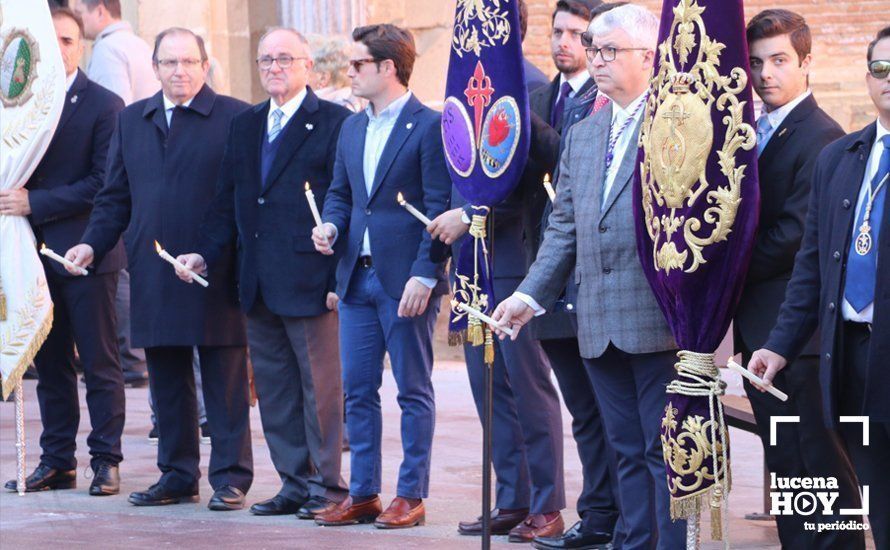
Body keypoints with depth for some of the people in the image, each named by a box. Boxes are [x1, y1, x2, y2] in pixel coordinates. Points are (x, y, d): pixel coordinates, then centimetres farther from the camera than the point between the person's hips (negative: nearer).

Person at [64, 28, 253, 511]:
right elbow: (116, 196, 16)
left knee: (224, 380, 1)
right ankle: (177, 475, 17)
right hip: (154, 279, 5)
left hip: (215, 276, -5)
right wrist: (93, 243, 2)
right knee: (167, 381, 9)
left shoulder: (234, 118, -2)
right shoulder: (131, 121, 14)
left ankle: (230, 477, 6)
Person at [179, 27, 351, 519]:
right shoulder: (245, 126, 16)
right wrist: (205, 253, 3)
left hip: (310, 283, -7)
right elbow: (227, 201, 18)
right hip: (259, 287, 7)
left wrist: (340, 278, -13)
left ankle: (325, 486, 5)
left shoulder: (334, 123, -5)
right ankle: (295, 483, 17)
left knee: (320, 384, -1)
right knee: (274, 389, 10)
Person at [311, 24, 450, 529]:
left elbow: (439, 209, -12)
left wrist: (423, 276, -17)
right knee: (358, 390, 9)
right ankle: (363, 494, 15)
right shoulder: (352, 128, 13)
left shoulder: (429, 126, -10)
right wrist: (331, 226, 0)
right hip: (358, 276, 7)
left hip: (406, 281, -7)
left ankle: (411, 496, 7)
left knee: (414, 390, 2)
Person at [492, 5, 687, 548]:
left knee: (666, 448, -5)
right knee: (629, 452, 11)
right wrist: (531, 294, 11)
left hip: (659, 319, -7)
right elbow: (564, 228, 20)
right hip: (600, 328, 7)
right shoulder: (582, 136, 18)